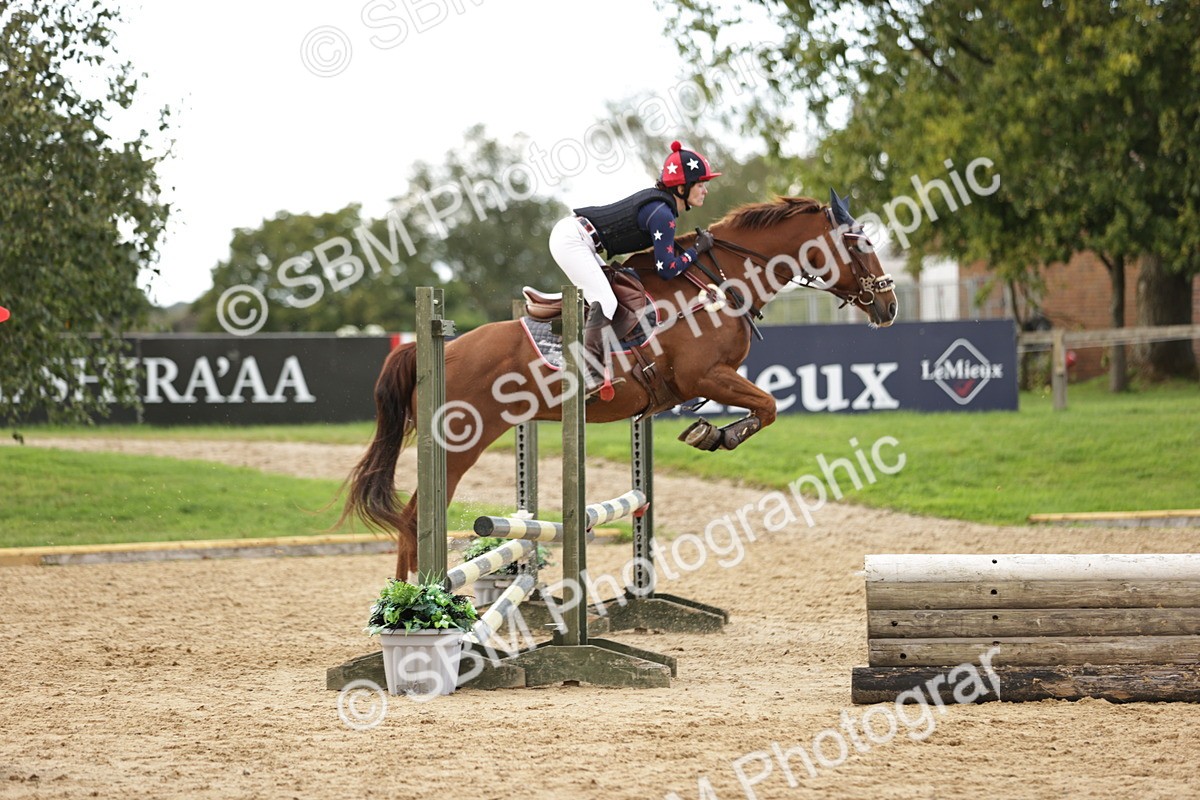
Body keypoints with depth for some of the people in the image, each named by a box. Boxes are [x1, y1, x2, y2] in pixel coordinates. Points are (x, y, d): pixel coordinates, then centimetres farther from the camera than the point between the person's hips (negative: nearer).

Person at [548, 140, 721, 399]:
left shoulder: (659, 201, 10)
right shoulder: (662, 214, -18)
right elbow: (667, 269, -19)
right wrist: (697, 249, -8)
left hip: (571, 232, 10)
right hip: (572, 239, -10)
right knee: (605, 302, -19)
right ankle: (590, 375, -25)